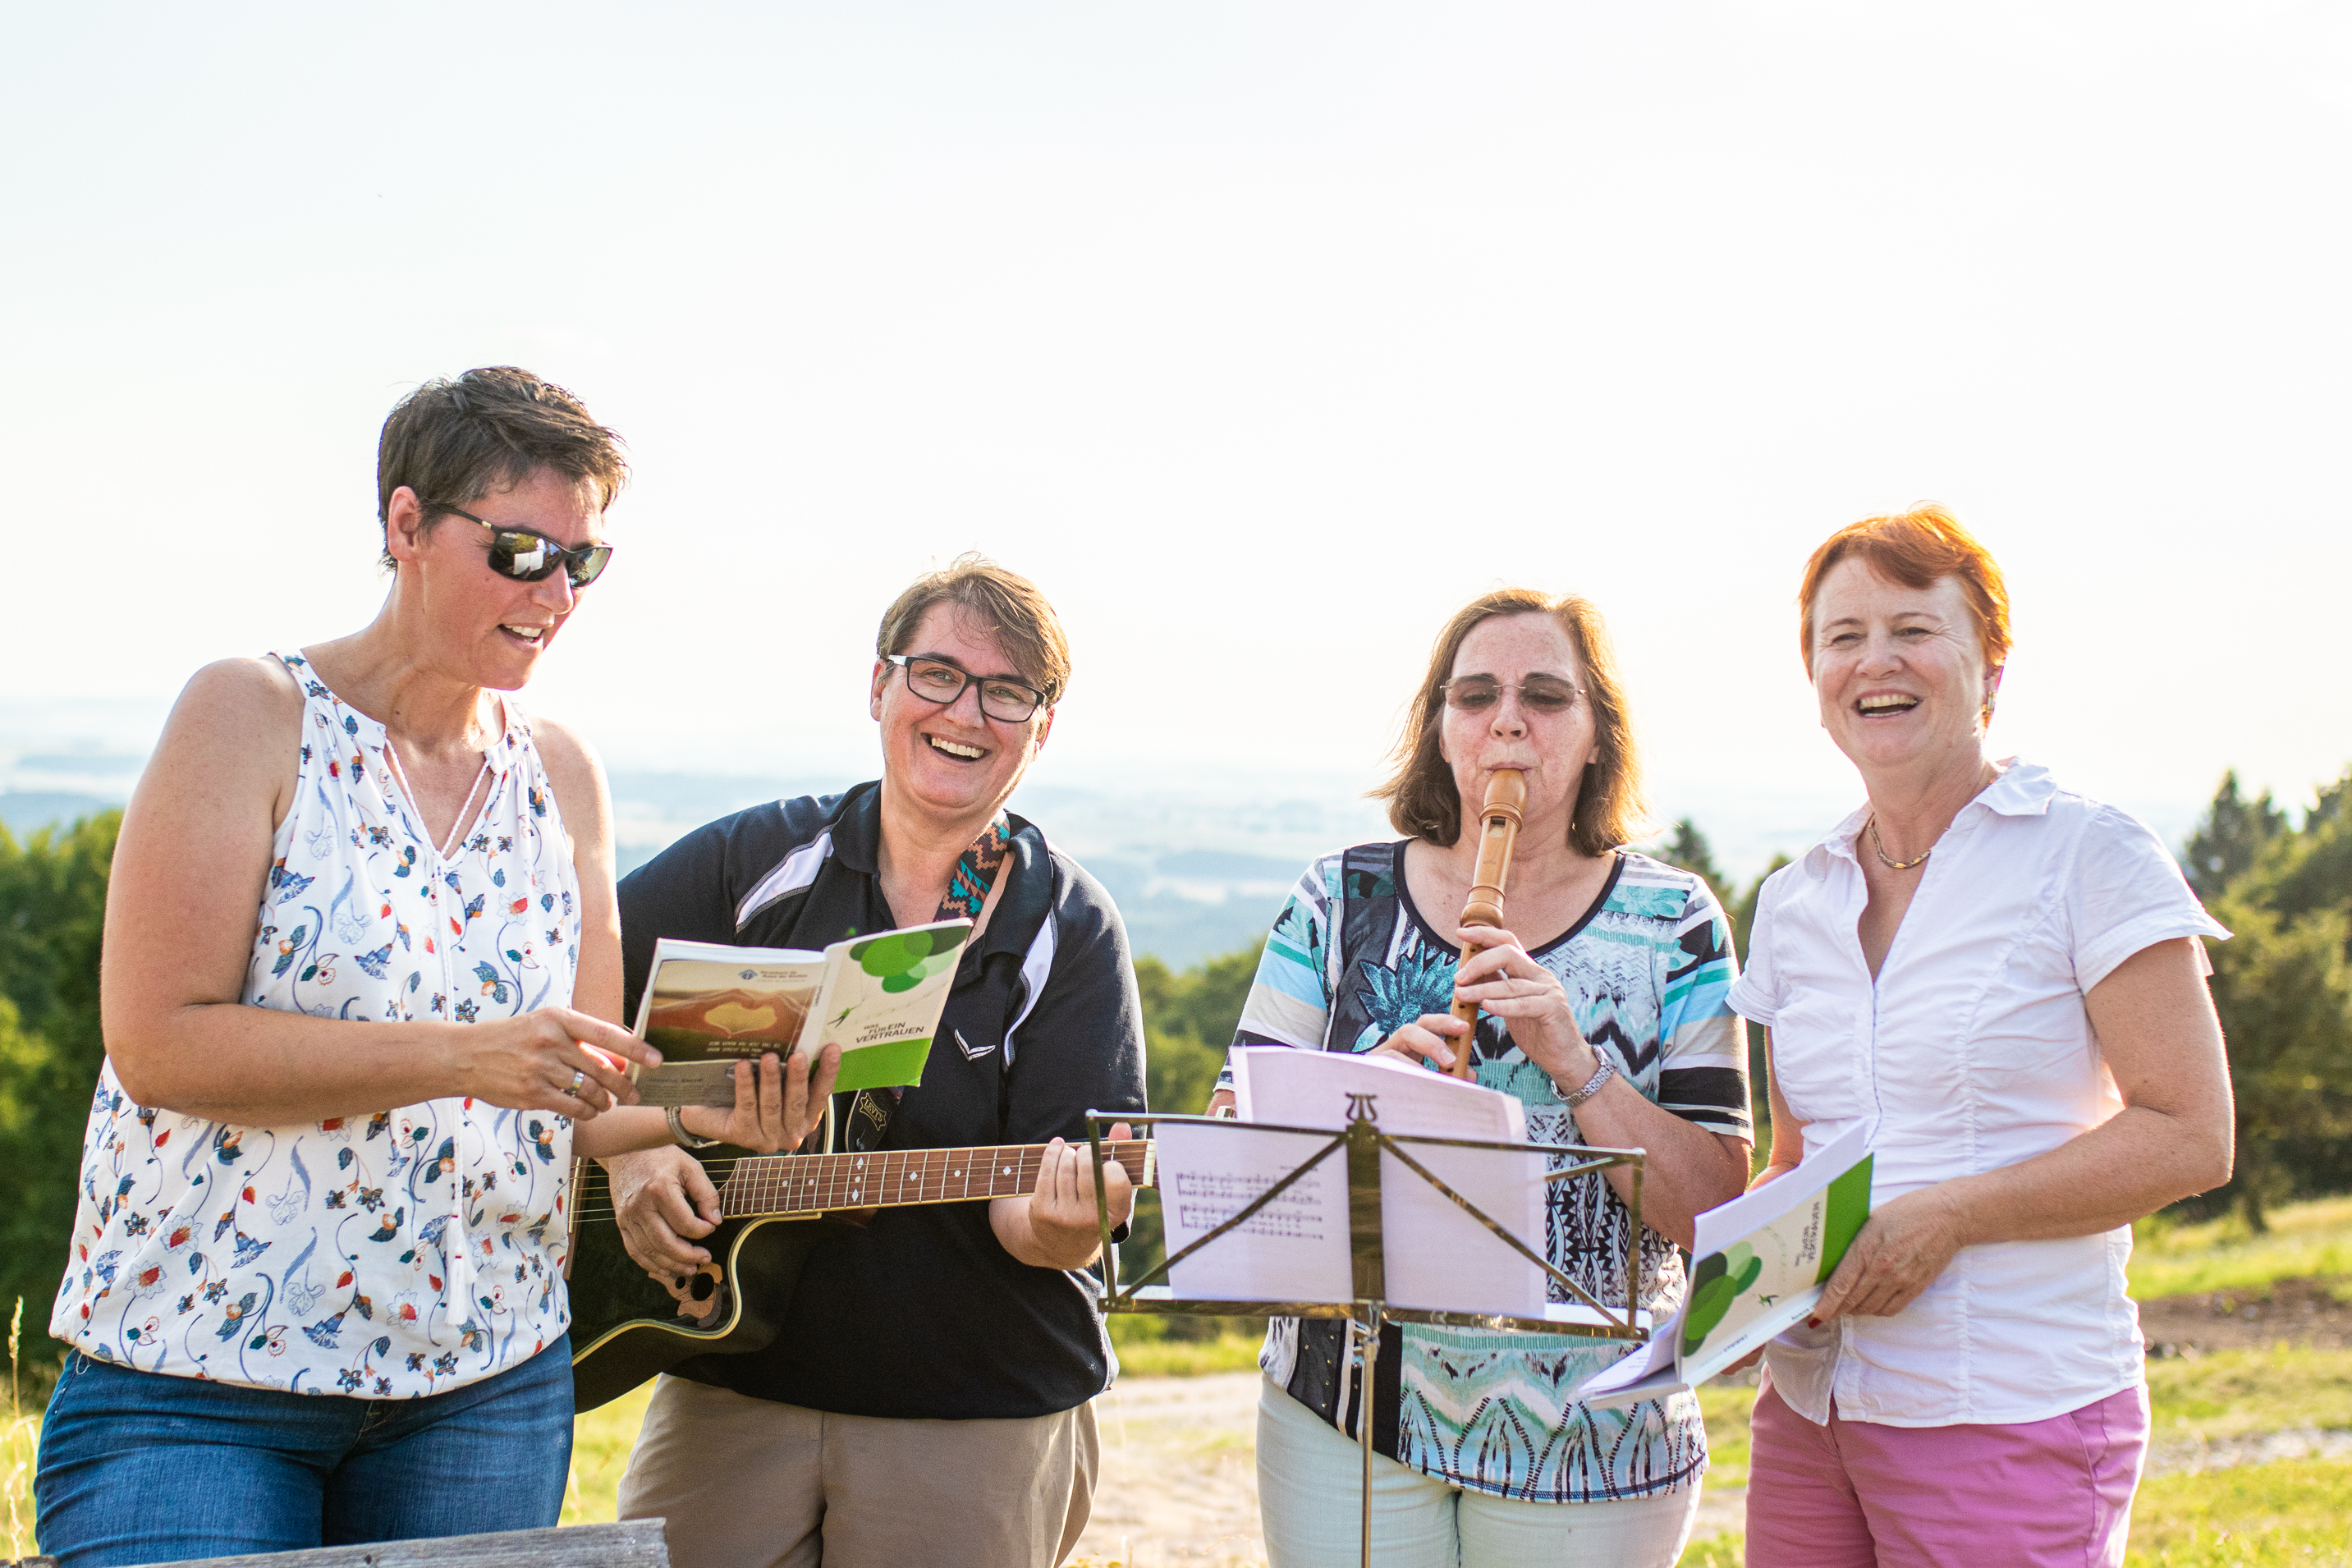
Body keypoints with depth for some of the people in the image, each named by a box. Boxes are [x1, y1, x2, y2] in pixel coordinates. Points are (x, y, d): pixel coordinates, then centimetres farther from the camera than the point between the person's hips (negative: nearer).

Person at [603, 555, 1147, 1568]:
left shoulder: (1069, 932, -2)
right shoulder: (759, 861, 2)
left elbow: (1026, 1205, -8)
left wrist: (1060, 1226, -30)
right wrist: (624, 1146, -11)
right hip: (728, 1395, 1)